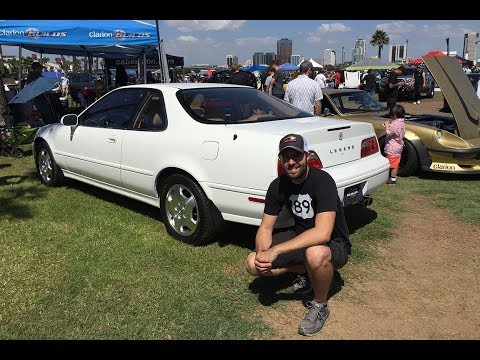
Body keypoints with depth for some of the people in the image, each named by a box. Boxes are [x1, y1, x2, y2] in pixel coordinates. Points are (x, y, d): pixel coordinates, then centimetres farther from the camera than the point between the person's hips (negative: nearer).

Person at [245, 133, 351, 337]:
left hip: (334, 244, -5)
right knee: (253, 264, -11)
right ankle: (305, 271, 13)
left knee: (315, 254, -42)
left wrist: (275, 250, -39)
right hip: (301, 238, 6)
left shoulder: (322, 181, -27)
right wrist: (262, 253, -27)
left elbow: (322, 233, -38)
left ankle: (320, 306, -10)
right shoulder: (277, 186, -9)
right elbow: (265, 227, -5)